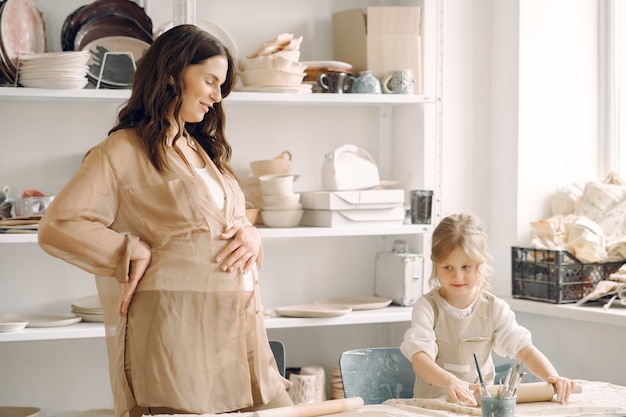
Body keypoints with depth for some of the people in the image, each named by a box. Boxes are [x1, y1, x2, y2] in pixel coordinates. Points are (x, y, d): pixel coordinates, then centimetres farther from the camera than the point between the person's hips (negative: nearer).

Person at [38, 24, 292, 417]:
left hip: (240, 324, 7)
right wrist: (139, 253, -12)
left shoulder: (203, 150, 22)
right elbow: (58, 226, -10)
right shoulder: (124, 152, -1)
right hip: (178, 328, -7)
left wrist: (251, 234, 3)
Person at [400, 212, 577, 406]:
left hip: (481, 401, 4)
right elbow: (419, 359, -19)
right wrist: (450, 381, -40)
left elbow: (526, 351, -1)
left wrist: (553, 378, -21)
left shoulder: (494, 309, 2)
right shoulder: (427, 307, -6)